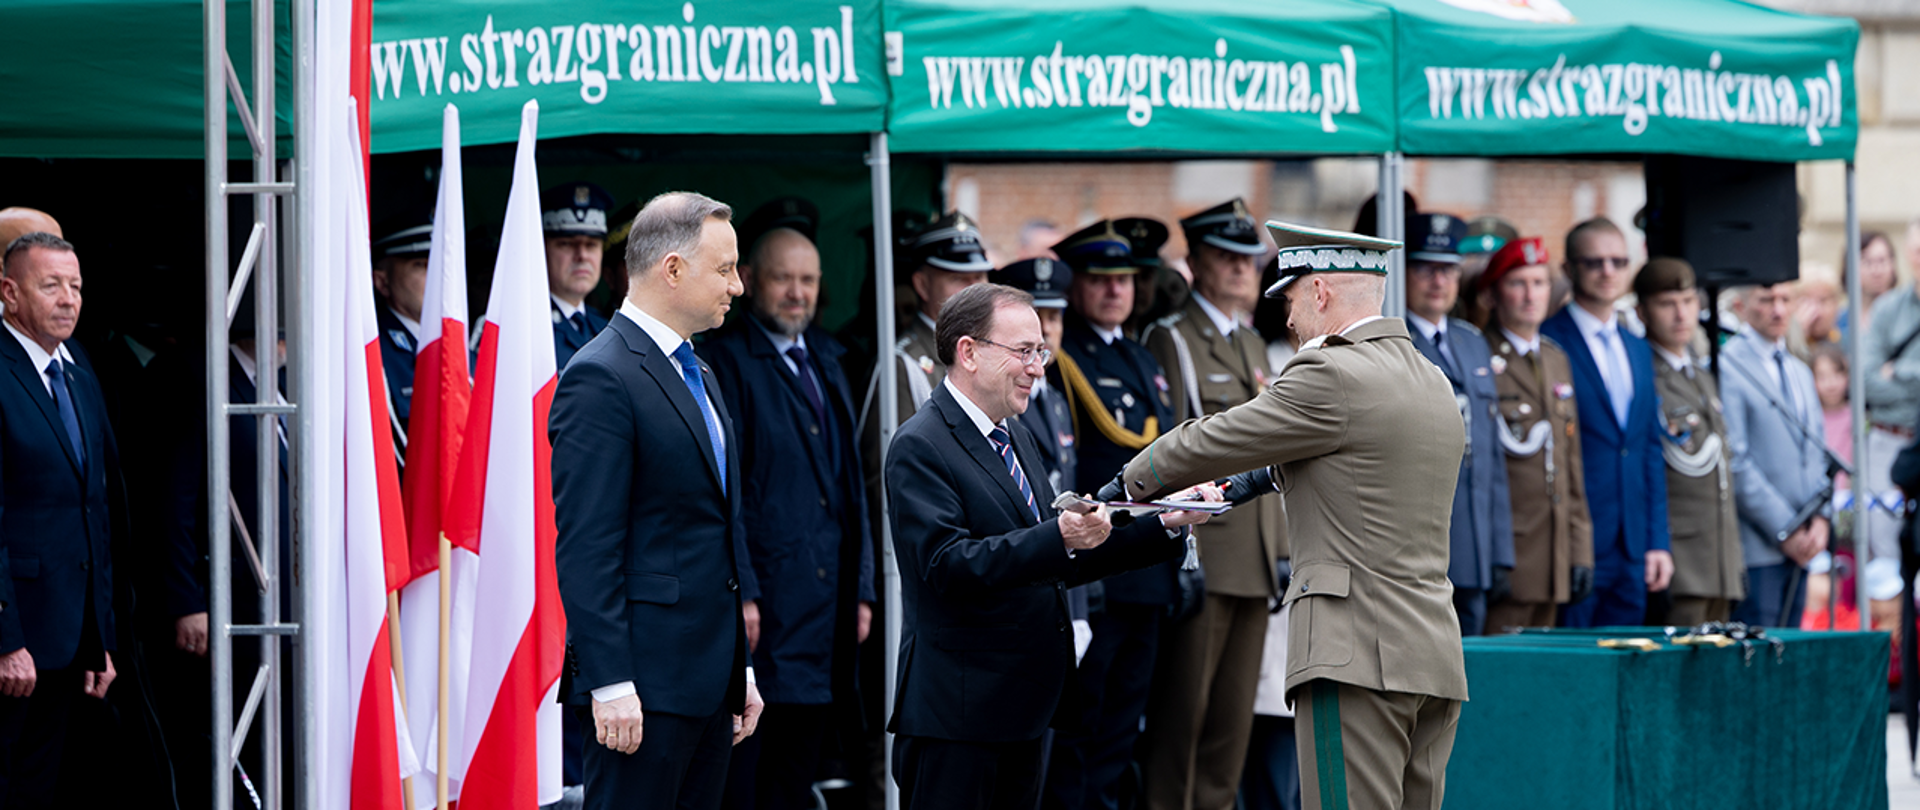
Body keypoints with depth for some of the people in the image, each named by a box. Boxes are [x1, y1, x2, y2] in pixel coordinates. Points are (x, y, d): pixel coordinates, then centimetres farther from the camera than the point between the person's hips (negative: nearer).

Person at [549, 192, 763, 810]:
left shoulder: (697, 375, 19)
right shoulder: (601, 377, -12)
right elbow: (585, 548, -17)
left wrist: (741, 667, 20)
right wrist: (611, 684, -21)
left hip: (707, 677, 9)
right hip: (647, 678, -9)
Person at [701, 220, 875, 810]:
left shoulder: (826, 363, 18)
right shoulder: (726, 362, -6)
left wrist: (860, 588, 16)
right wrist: (737, 592, -18)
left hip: (825, 605, 7)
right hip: (760, 605, -7)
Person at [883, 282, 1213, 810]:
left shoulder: (1014, 440, 19)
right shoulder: (920, 446, -11)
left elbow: (1059, 564, 20)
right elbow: (948, 564, -24)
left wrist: (1165, 525, 11)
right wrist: (1060, 538, -34)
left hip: (1022, 707, 9)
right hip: (954, 711, -9)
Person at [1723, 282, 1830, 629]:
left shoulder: (1801, 373, 20)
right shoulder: (1727, 367, -7)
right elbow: (1735, 461, -13)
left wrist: (1821, 518, 2)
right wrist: (1784, 529, -12)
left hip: (1800, 545, 7)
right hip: (1756, 545, -7)